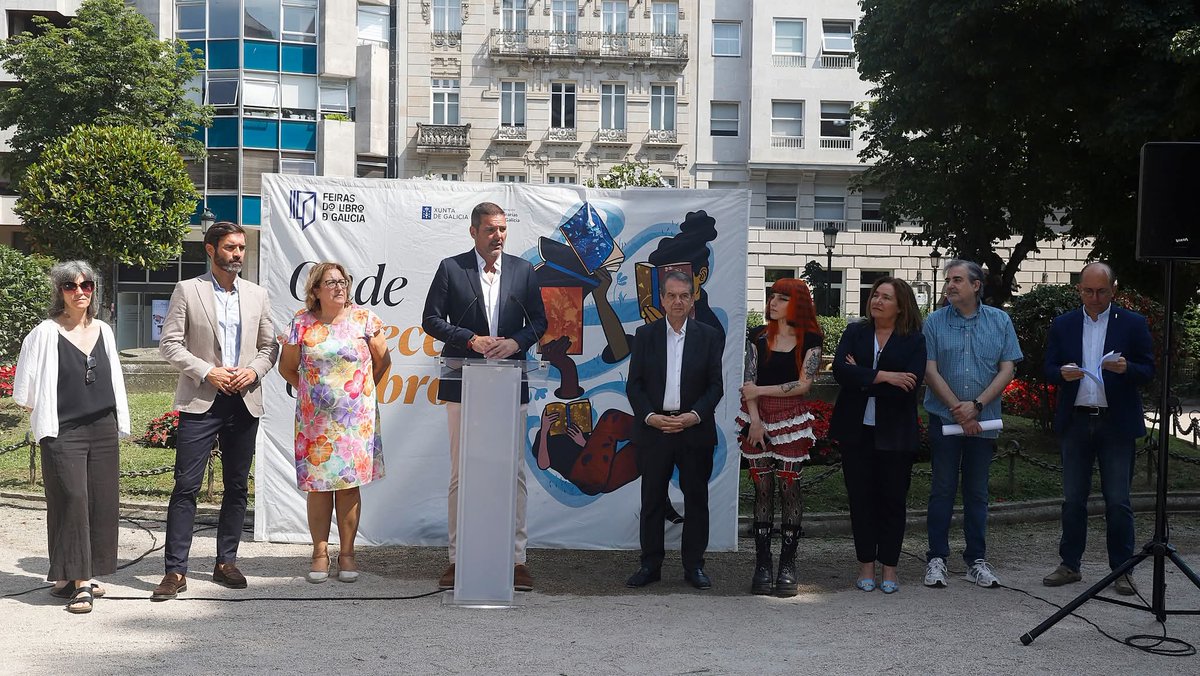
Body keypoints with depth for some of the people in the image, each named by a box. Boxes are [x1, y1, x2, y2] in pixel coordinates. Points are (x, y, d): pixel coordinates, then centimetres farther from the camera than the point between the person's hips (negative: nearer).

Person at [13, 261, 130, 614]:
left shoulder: (103, 331, 11)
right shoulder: (45, 334, -3)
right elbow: (26, 390, 0)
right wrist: (48, 413, 2)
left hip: (103, 429, 5)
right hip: (62, 433, -5)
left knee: (102, 501, 3)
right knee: (72, 500, -10)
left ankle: (81, 576, 15)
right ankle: (78, 581, -7)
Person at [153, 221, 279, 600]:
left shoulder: (257, 295, 12)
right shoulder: (187, 291, 0)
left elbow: (270, 345, 15)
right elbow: (169, 344, -3)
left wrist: (254, 370, -5)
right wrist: (207, 372, -13)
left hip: (244, 402, 4)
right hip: (200, 401, -4)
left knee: (237, 487, 8)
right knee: (186, 486, -6)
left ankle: (226, 562, 19)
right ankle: (175, 571, -3)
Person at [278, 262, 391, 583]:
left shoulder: (363, 319, 2)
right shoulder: (302, 323, 2)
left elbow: (382, 361, 10)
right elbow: (287, 367, 13)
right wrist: (310, 389, 10)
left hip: (355, 418, 0)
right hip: (315, 420, 0)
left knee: (349, 483, 2)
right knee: (317, 483, 1)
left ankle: (347, 553, 10)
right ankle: (320, 553, 11)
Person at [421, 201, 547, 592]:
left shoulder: (522, 270, 9)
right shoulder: (451, 269, 2)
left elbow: (538, 321, 11)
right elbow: (431, 320, 1)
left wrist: (516, 342, -9)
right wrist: (470, 340, -12)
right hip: (464, 385, -1)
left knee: (514, 472, 2)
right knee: (460, 474, 4)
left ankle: (517, 559, 8)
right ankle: (457, 557, 11)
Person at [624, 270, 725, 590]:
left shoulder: (708, 336, 4)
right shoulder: (645, 334, 5)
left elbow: (715, 385, 2)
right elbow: (634, 384, 3)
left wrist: (695, 416, -13)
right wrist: (650, 417, -11)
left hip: (695, 429, 0)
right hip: (654, 429, 0)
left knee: (696, 498, 5)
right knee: (652, 499, 5)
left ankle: (694, 565, 15)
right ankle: (650, 565, 14)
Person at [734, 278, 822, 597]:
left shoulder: (809, 340, 2)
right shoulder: (759, 337, 9)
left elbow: (803, 384, -6)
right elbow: (750, 381, 3)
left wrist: (761, 391, -6)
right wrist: (755, 420, -8)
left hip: (792, 421, -2)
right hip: (758, 420, 2)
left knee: (789, 487, -2)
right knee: (762, 489, 2)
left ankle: (788, 564, 6)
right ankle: (762, 563, 6)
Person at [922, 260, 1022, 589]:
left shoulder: (1000, 322, 3)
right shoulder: (934, 323, -1)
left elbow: (1007, 370, -1)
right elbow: (930, 371, -5)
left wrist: (976, 406, -12)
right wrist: (958, 410, -11)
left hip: (984, 422, 1)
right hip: (944, 419, -1)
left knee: (977, 491, 9)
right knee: (943, 489, 2)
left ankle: (976, 560, 16)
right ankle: (936, 558, 8)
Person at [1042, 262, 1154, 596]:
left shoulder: (1133, 323, 1)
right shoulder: (1062, 325, 8)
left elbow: (1148, 371, 1)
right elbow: (1049, 368, 7)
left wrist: (1125, 368, -21)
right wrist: (1063, 373, -16)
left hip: (1117, 424, -2)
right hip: (1075, 422, 2)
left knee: (1118, 502, 0)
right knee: (1072, 499, 8)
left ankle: (1122, 570, 9)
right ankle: (1070, 565, 17)